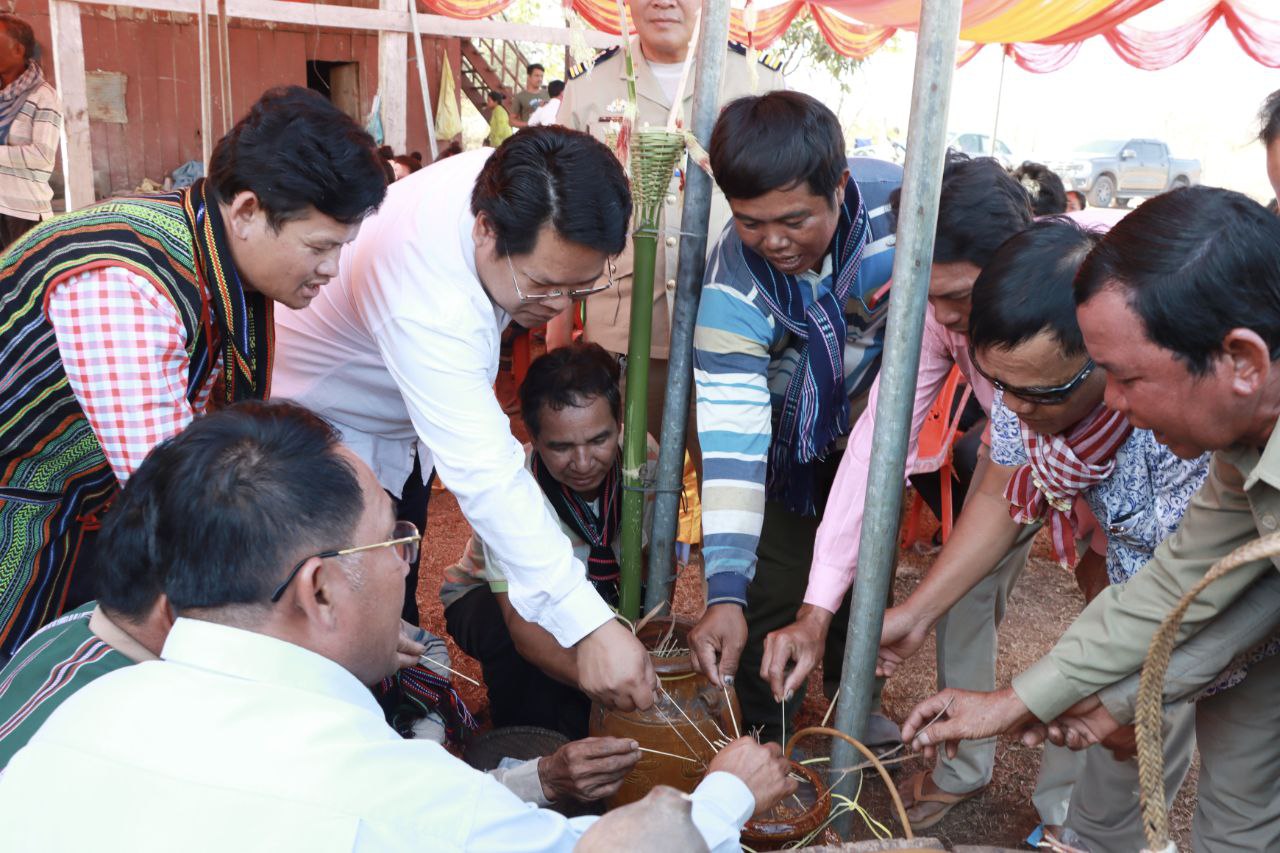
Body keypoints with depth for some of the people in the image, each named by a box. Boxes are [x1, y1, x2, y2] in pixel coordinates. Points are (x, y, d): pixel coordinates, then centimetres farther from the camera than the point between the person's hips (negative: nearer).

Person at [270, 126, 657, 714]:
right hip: (326, 422, -7)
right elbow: (485, 475, -48)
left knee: (397, 597, 19)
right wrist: (589, 626, -50)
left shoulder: (512, 186, -24)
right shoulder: (428, 305, -45)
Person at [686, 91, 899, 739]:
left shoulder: (897, 201, -31)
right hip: (791, 436, -2)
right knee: (770, 589, -7)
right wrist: (724, 594, -39)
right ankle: (765, 739, 16)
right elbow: (732, 441, -34)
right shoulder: (731, 285, -32)